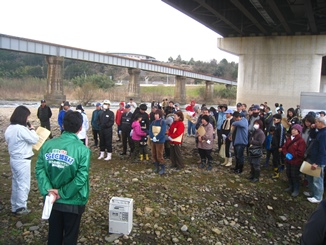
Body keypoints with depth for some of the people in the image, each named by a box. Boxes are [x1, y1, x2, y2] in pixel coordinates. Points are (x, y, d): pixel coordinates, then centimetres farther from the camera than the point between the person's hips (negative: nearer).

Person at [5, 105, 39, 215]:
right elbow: (34, 139, -19)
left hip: (14, 159, 9)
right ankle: (20, 207, 13)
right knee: (24, 184, 3)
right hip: (22, 160, -9)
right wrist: (32, 129, -2)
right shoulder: (21, 129, -24)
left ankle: (14, 206, 29)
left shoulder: (9, 128, 4)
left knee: (16, 182, 19)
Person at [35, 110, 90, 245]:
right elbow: (81, 178, -23)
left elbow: (39, 169, -8)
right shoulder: (83, 150, -19)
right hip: (73, 201, -4)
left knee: (54, 234, 23)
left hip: (52, 199, 4)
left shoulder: (48, 145, -6)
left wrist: (48, 191, -13)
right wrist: (62, 193, -14)